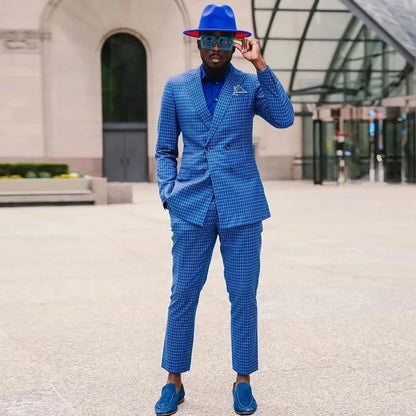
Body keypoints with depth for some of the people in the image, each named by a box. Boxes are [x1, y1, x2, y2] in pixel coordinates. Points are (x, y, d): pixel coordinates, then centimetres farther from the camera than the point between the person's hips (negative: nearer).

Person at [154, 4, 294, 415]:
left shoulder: (251, 83, 5)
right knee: (182, 294, 1)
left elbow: (284, 118, -13)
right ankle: (174, 381, 13)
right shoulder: (176, 87, 8)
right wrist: (168, 194, -1)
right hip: (192, 206, 1)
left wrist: (260, 63, -14)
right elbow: (165, 150, 12)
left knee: (243, 295, 3)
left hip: (241, 205, 0)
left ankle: (243, 381, 16)